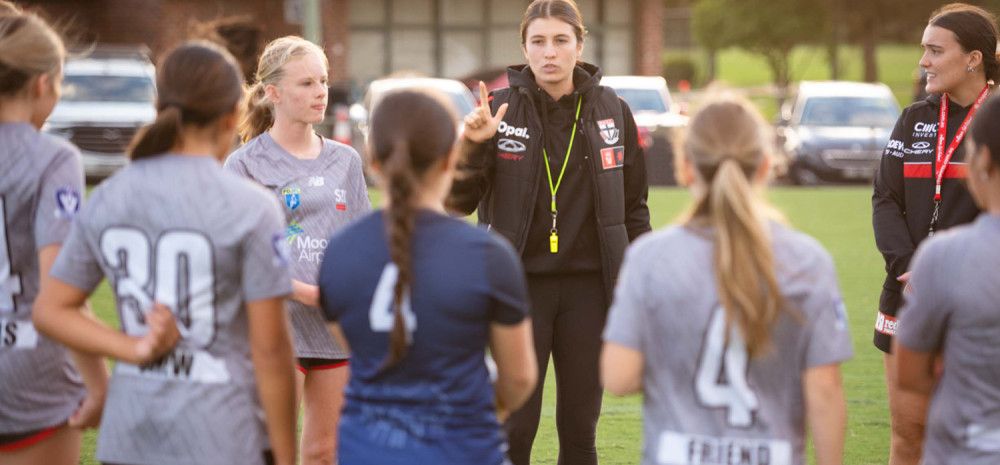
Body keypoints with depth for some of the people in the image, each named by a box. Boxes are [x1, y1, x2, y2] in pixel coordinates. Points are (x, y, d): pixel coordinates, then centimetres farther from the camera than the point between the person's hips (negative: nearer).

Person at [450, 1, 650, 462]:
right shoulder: (499, 109, -3)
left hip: (588, 287, 2)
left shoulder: (612, 111, 2)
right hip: (518, 286, -2)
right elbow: (460, 202, -5)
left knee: (580, 427, 8)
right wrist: (471, 146, -21)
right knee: (513, 427, -3)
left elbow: (634, 204, 10)